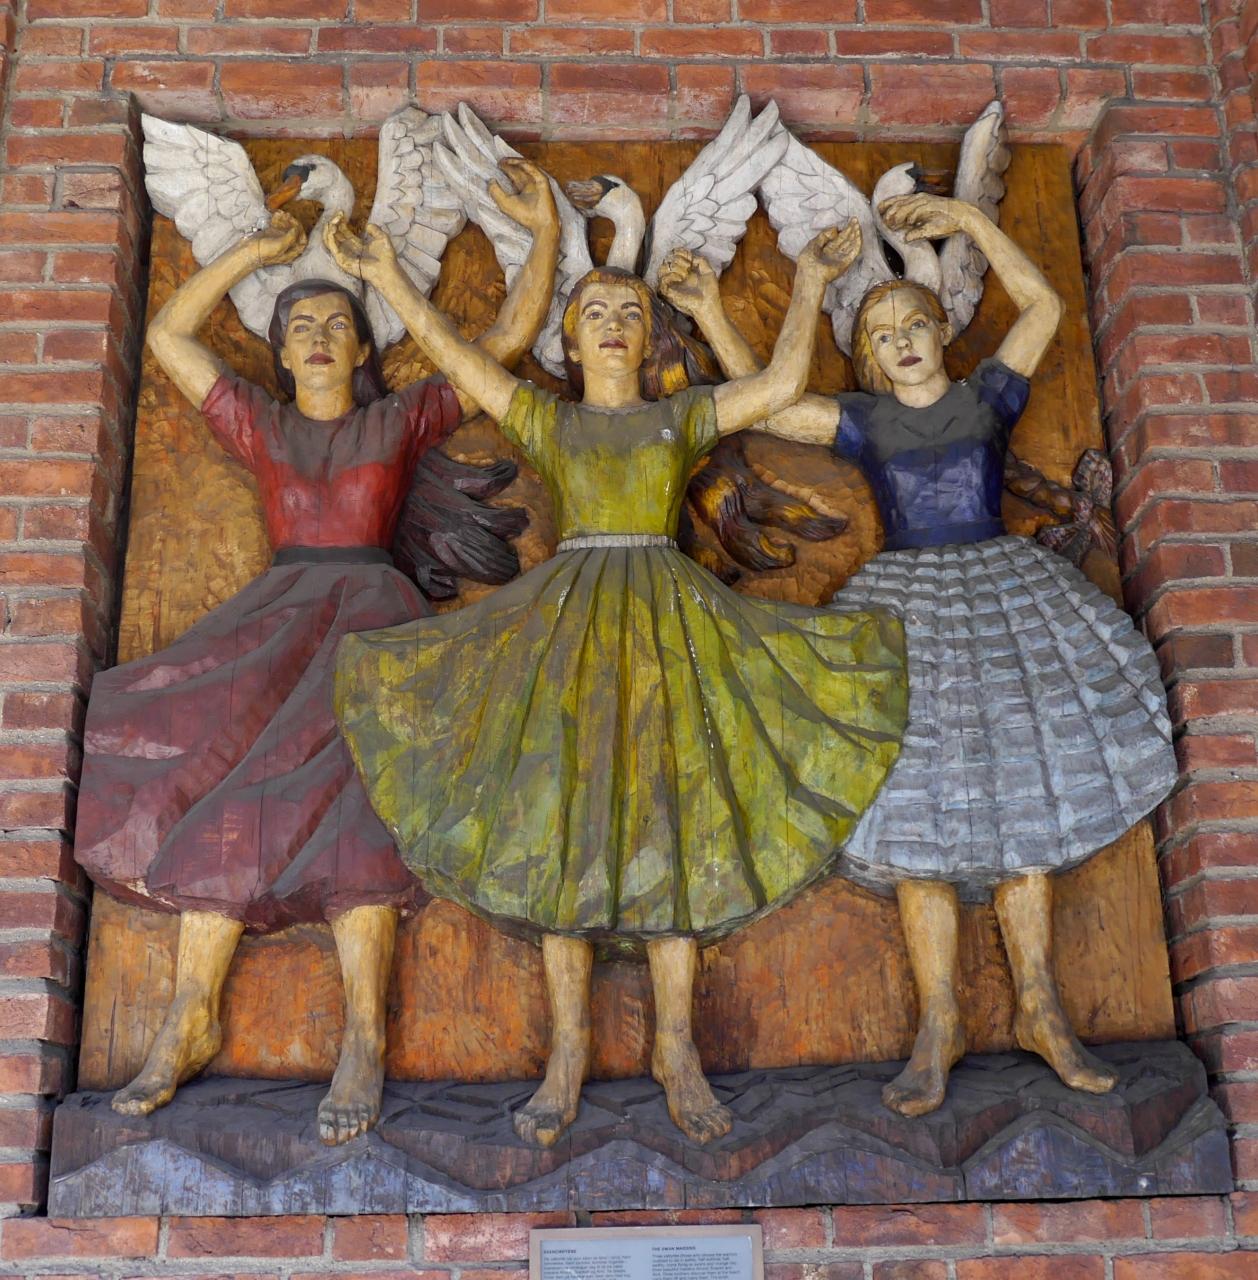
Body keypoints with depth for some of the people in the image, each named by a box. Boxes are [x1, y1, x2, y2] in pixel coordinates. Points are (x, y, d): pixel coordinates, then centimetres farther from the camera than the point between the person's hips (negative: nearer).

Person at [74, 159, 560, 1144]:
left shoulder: (402, 421, 17)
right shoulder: (260, 427, 24)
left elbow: (510, 336, 17)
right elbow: (168, 334, 26)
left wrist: (546, 232, 12)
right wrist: (255, 252, 24)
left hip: (371, 608, -3)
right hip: (274, 613, 3)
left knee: (338, 781, -29)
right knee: (213, 772, -24)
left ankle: (366, 1035, -32)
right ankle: (194, 1015, -23)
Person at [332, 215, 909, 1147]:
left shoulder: (685, 416, 15)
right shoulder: (548, 420, 15)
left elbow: (783, 381, 5)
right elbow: (458, 360, 9)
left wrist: (810, 282, 6)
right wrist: (389, 278, 6)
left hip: (667, 622, 0)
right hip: (569, 621, 0)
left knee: (670, 824, -4)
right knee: (560, 825, -4)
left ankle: (677, 1047, 4)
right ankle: (568, 1051, 3)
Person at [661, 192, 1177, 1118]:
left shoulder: (988, 398, 10)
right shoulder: (863, 421, 8)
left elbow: (1042, 304, 8)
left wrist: (970, 221, 6)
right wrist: (711, 314, -2)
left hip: (1006, 595, 1)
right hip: (910, 608, -1)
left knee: (1021, 796, 0)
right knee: (922, 809, -4)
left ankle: (1040, 1008, 9)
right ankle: (939, 1022, 3)